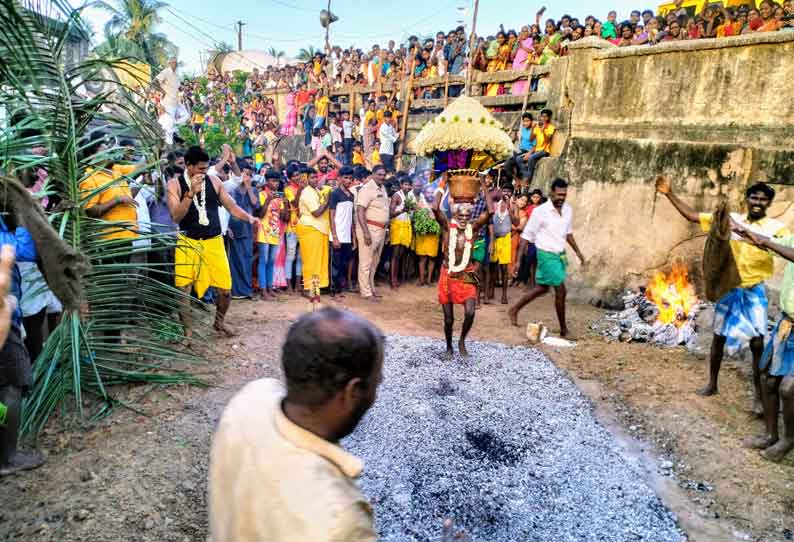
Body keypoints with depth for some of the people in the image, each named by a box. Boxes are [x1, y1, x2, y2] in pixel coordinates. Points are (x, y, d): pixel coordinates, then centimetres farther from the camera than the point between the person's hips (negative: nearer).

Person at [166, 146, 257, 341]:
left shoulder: (214, 181, 1)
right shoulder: (174, 184, -6)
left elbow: (232, 207, 4)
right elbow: (176, 216, -17)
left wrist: (249, 218, -14)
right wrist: (191, 192, -26)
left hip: (214, 242, 2)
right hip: (188, 242, -2)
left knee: (225, 289, 3)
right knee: (183, 289, -4)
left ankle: (219, 322, 30)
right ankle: (188, 331, 13)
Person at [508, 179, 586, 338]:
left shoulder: (568, 210, 3)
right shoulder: (540, 211, -15)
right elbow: (526, 236, -11)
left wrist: (579, 254, 17)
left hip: (560, 254, 7)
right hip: (547, 255, -7)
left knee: (542, 288, 16)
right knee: (561, 291, -5)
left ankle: (514, 310, 32)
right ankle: (564, 329, 11)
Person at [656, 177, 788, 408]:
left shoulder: (776, 228, -7)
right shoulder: (730, 219, 1)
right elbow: (692, 216, 2)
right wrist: (669, 193, -6)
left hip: (755, 292, -3)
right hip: (728, 289, 3)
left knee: (757, 345, -2)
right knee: (719, 337, 14)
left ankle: (759, 397, 11)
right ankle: (712, 384, 30)